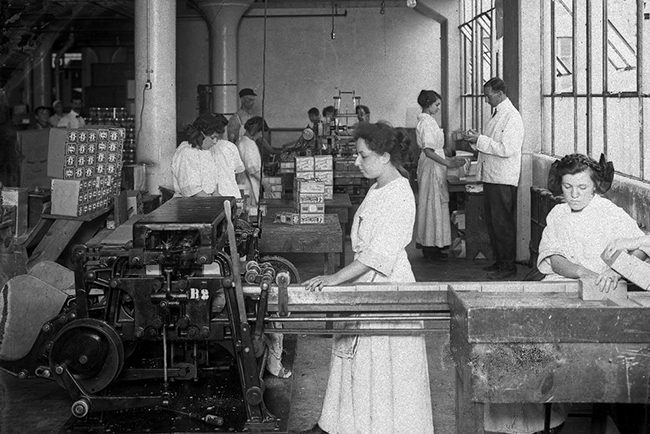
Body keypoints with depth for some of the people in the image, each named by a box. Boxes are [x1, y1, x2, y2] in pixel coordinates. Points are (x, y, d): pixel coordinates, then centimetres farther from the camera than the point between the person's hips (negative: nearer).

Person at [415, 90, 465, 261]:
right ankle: (430, 247, 0)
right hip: (431, 167, -10)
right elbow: (428, 151, -24)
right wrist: (447, 163, -26)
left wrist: (447, 159, 21)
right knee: (433, 204, -5)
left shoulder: (428, 120, 14)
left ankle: (430, 246, 16)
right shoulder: (426, 122, -17)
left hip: (435, 166, 10)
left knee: (434, 205, 12)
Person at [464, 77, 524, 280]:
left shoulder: (512, 117, -15)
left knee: (503, 224, -4)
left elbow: (507, 149, -23)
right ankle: (499, 261, 23)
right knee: (492, 222, 14)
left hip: (503, 179, -10)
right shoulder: (496, 114, 16)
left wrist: (480, 140, -19)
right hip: (490, 177, 10)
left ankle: (508, 266, 3)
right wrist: (476, 140, 4)